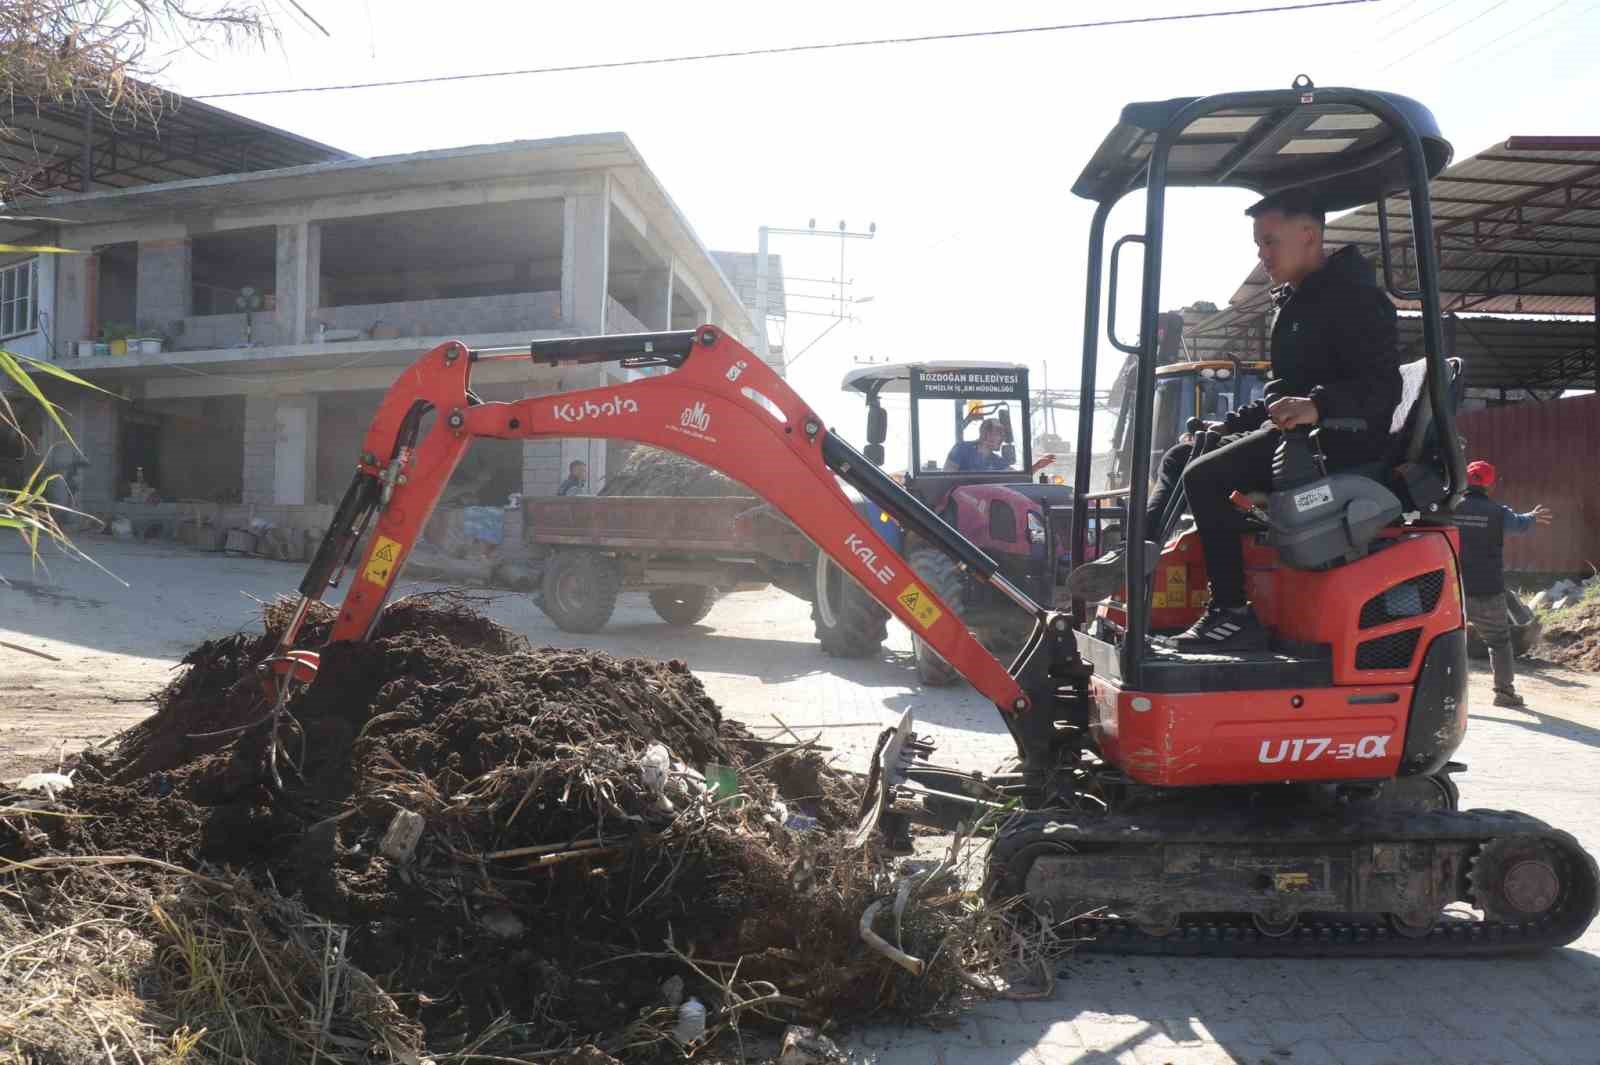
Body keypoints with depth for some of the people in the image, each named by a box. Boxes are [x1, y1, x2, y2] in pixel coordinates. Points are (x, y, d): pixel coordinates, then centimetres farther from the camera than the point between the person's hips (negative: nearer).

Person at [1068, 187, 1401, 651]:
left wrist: (1318, 405, -39)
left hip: (1340, 438, -11)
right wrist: (1234, 423, 17)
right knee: (1180, 457, 14)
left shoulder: (1355, 298, -12)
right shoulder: (1293, 303, 19)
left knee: (1207, 475, -26)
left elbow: (1382, 385, -22)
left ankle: (1233, 613, -25)